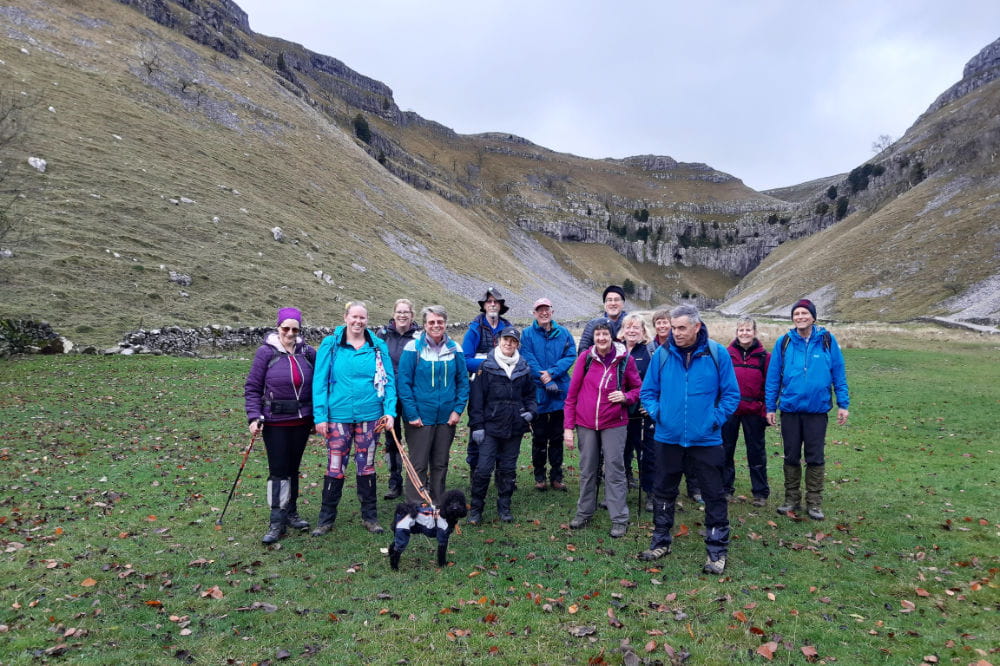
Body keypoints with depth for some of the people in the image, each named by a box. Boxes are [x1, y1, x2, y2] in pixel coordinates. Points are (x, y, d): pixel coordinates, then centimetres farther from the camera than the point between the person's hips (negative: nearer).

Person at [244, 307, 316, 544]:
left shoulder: (308, 353, 1)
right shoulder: (266, 352, -7)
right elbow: (252, 388, -4)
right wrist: (254, 417, -13)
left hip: (302, 421, 3)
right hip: (275, 422, -3)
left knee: (293, 468, 13)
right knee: (278, 470, -2)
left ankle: (291, 513, 26)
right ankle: (277, 522, 5)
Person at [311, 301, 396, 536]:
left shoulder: (378, 346, 1)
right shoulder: (331, 345, -3)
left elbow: (389, 381, 3)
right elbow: (319, 382, -3)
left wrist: (390, 411, -6)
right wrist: (320, 416, -8)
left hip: (369, 417, 1)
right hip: (338, 416, -1)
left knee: (367, 466, 12)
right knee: (335, 467, 5)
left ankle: (370, 516, 25)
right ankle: (326, 518, 21)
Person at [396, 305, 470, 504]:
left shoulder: (454, 349, 2)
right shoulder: (414, 347, -9)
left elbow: (463, 382, 8)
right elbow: (403, 382, -9)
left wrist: (458, 409, -2)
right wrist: (411, 414, -13)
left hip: (446, 418, 4)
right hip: (420, 417, -4)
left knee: (440, 464, 14)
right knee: (418, 465, 3)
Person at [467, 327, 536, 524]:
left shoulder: (523, 369, 9)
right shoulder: (486, 367, -1)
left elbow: (530, 394, 20)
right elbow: (476, 397, -2)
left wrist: (531, 411, 0)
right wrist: (477, 425, -7)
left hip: (515, 428, 3)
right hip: (491, 426, -3)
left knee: (508, 469, 11)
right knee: (484, 468, -6)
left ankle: (504, 508, 24)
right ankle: (475, 509, 9)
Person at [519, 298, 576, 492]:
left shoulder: (563, 333, 7)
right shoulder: (527, 334, 0)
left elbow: (571, 355, -3)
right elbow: (528, 360, -10)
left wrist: (552, 372, -17)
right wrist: (546, 382, -17)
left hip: (560, 393, 2)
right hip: (537, 394, -2)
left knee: (557, 437, 10)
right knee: (539, 437, 7)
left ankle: (556, 476, 20)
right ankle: (539, 476, 19)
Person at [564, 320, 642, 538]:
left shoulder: (625, 360, -5)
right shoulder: (585, 357, -3)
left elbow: (638, 388, 7)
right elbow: (572, 393, 0)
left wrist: (626, 396, -16)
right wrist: (568, 426, -3)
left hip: (614, 424, -1)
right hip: (586, 423, 2)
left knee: (614, 471, 2)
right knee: (587, 470, 13)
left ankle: (619, 519, 11)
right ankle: (584, 512, 28)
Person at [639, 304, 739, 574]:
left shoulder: (717, 353, -8)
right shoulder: (662, 354, -3)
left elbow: (731, 393, -1)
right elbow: (648, 390, 7)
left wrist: (716, 418, -9)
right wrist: (656, 412, -7)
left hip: (706, 439, -2)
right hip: (668, 437, 2)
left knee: (714, 495, 6)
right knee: (663, 491, 15)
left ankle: (717, 551, 21)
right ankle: (660, 542, 32)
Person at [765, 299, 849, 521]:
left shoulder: (827, 340, -2)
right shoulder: (784, 342, -1)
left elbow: (839, 374, 1)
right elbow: (773, 377, 2)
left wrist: (843, 404, -1)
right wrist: (770, 407, 2)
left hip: (817, 409, -1)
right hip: (790, 409, 1)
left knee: (815, 457, 7)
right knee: (791, 456, 11)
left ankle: (814, 502, 19)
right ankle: (792, 500, 23)